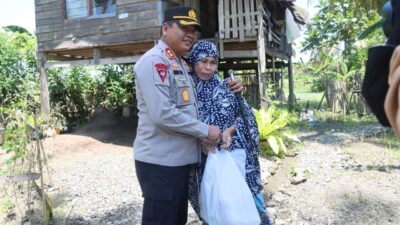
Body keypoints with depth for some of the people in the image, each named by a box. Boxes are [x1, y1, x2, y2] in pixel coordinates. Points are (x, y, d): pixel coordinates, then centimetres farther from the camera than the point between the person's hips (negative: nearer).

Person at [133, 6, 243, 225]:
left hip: (180, 159, 9)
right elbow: (162, 114, -25)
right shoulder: (154, 60, -15)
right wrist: (205, 130, -16)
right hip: (160, 161, -9)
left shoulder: (181, 64, 15)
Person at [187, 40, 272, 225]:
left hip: (232, 152, 0)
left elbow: (246, 115, 5)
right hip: (202, 157, 0)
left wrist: (231, 130, -12)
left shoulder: (226, 87, 5)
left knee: (236, 196, 2)